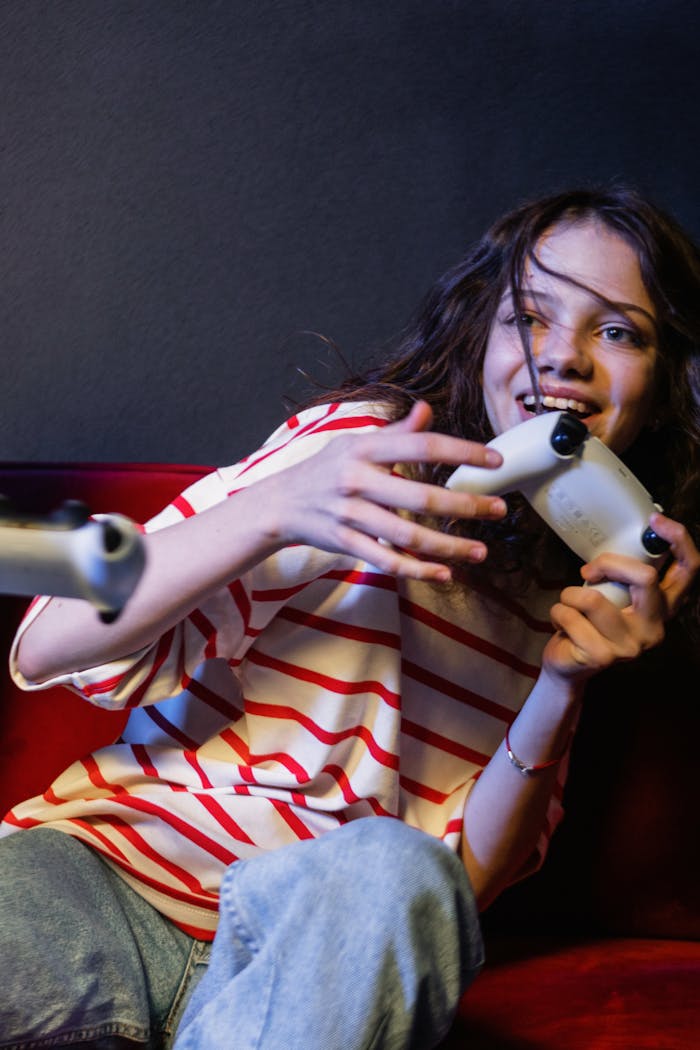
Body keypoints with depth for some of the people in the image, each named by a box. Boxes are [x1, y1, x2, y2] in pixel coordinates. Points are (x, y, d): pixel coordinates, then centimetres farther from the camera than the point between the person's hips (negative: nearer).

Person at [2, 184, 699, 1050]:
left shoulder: (577, 590, 9)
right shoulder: (362, 442, -5)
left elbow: (466, 878, 6)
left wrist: (564, 686, -9)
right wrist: (272, 510, -26)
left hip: (317, 946, 4)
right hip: (104, 867, -3)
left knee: (393, 875, -34)